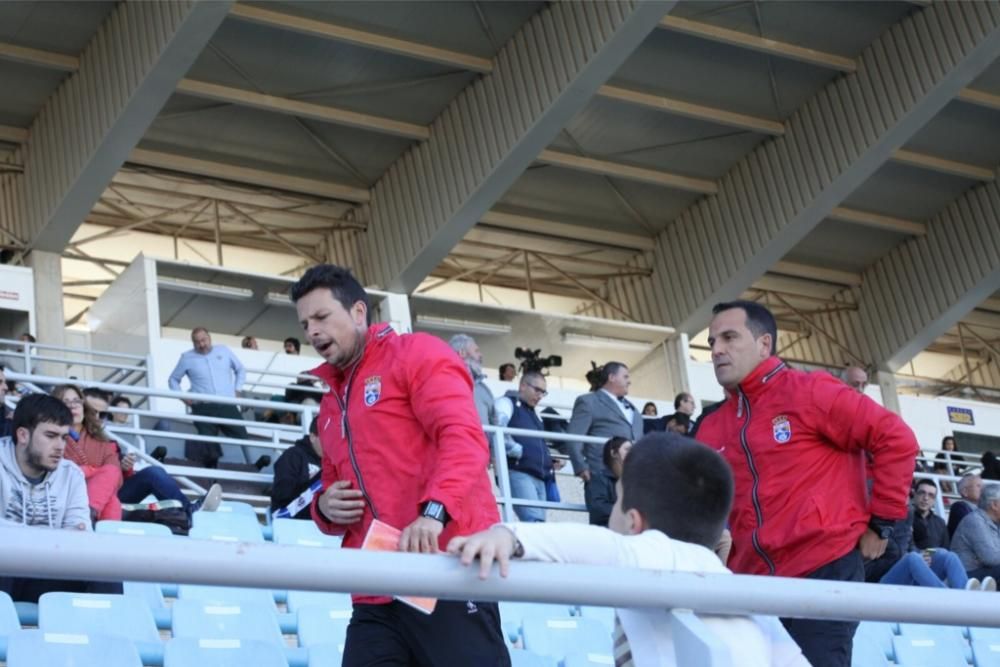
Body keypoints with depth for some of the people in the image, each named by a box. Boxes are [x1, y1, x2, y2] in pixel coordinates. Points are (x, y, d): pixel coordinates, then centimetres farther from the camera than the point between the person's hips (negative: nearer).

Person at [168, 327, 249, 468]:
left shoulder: (224, 351, 11)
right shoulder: (187, 358, 7)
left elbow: (241, 370, 23)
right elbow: (174, 379, 19)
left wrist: (236, 389, 11)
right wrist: (182, 397, 5)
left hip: (227, 405, 1)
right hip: (203, 408, -1)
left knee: (242, 437, -2)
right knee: (207, 443, -5)